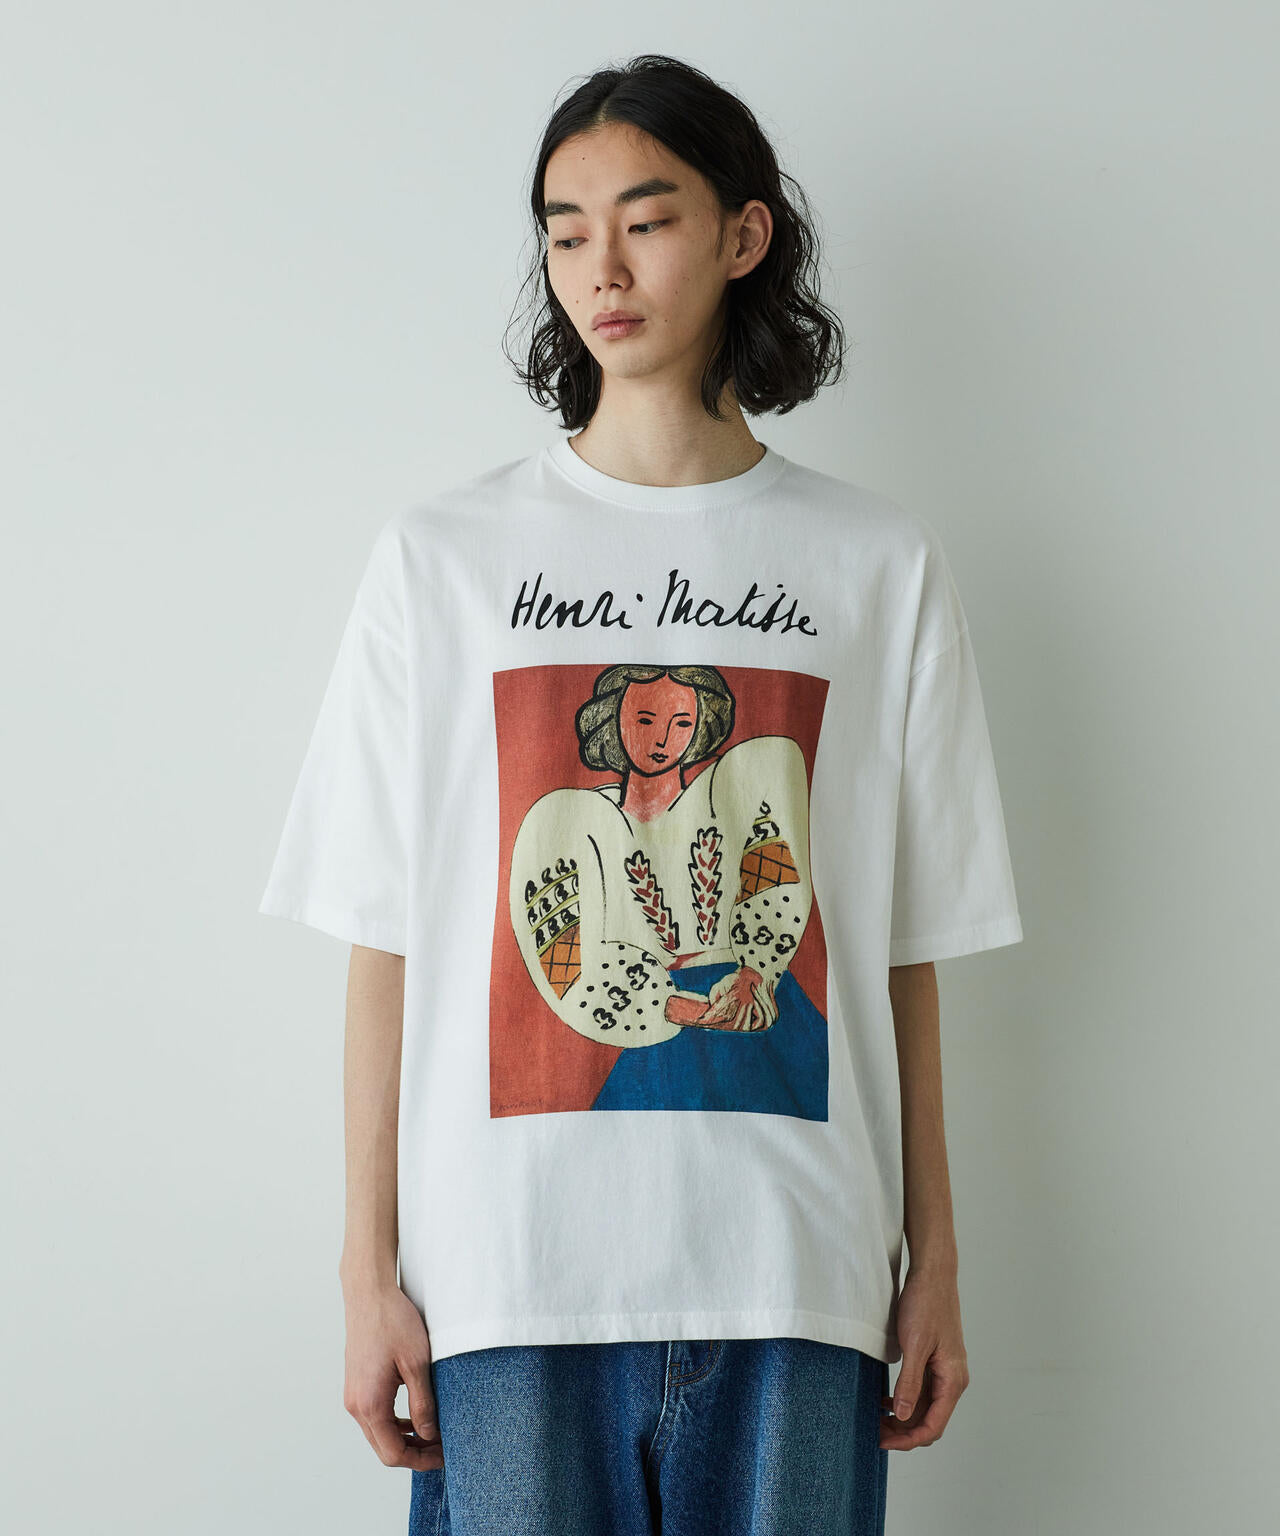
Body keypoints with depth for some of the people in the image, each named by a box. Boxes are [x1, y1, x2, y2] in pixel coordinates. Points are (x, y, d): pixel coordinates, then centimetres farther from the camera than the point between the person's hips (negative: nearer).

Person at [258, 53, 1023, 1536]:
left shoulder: (878, 563, 5)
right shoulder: (443, 554, 3)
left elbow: (906, 948, 6)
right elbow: (387, 936, 1)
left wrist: (934, 1258, 6)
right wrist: (370, 1268, -1)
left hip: (792, 1283, 1)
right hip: (511, 1275, 0)